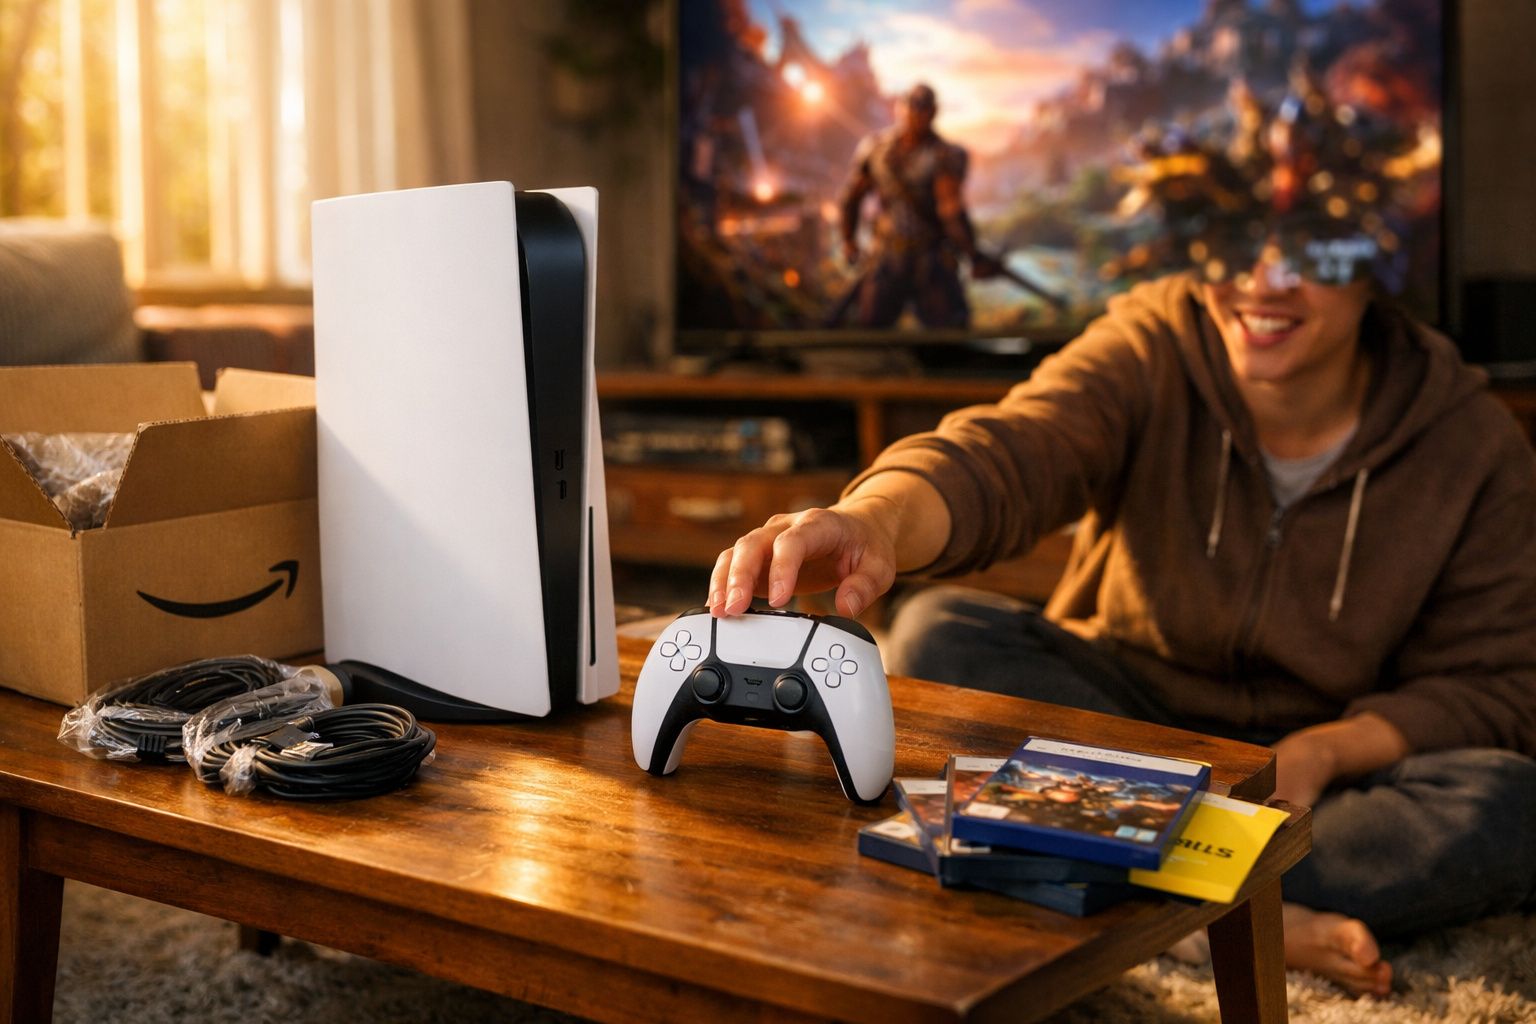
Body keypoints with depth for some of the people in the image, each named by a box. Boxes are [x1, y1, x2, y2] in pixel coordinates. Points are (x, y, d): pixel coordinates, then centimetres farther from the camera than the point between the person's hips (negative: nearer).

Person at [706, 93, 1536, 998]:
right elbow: (1006, 456, -32)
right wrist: (875, 520, -56)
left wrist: (1324, 752, -26)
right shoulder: (1156, 347, -12)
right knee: (940, 633, -26)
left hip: (1336, 754, 0)